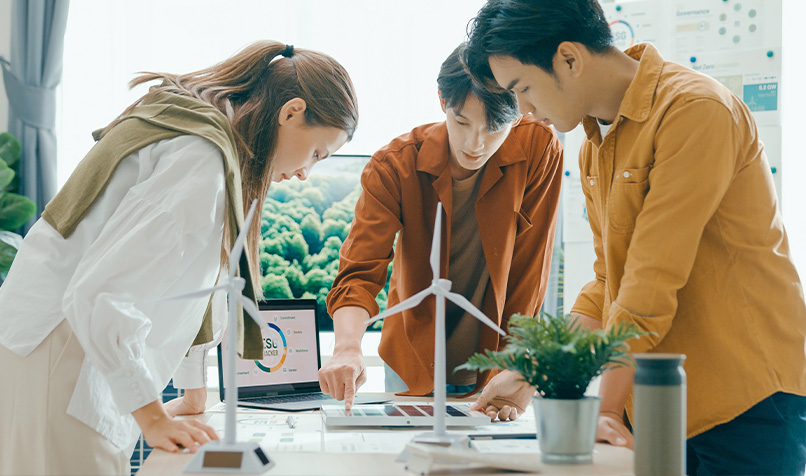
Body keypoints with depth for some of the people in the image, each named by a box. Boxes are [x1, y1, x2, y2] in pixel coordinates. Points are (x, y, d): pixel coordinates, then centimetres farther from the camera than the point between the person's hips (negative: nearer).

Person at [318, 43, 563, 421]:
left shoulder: (538, 151, -16)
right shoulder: (394, 165, -16)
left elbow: (528, 273, -12)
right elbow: (360, 271, -23)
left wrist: (518, 369, -17)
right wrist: (347, 348, -42)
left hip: (495, 362, 0)